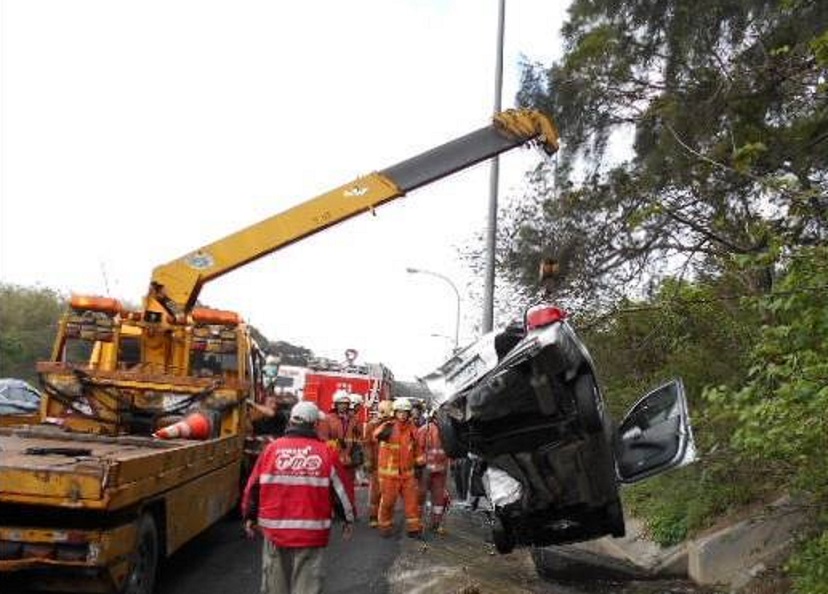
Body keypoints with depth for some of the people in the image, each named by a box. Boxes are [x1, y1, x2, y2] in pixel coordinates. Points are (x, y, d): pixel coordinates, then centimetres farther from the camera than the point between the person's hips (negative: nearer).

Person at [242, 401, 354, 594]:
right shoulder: (326, 452, -5)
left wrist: (250, 517, 20)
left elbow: (254, 486, 5)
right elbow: (340, 488, 4)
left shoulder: (272, 448, -2)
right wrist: (348, 518, 18)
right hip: (311, 532, -2)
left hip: (275, 528, 2)